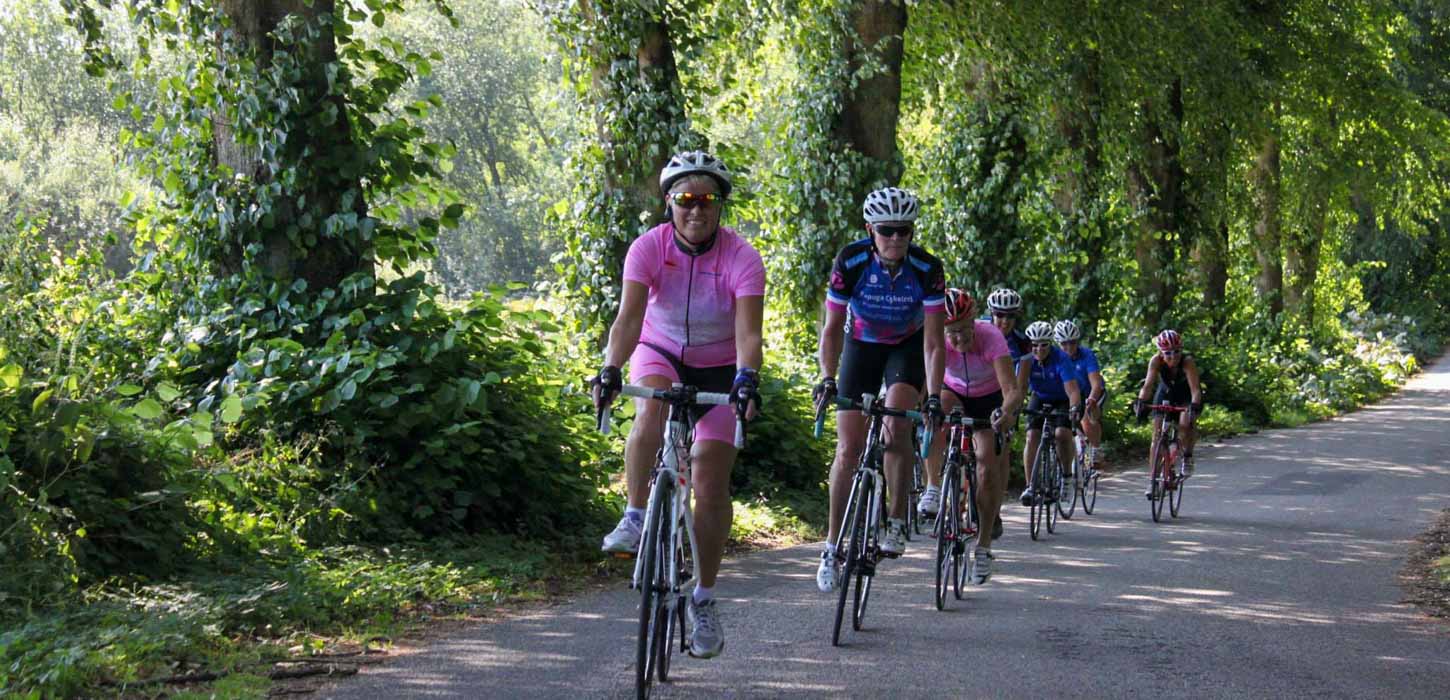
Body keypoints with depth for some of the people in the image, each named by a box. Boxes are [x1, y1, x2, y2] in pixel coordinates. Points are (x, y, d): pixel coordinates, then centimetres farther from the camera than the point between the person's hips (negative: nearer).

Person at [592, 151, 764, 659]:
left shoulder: (741, 259, -23)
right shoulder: (649, 248, -20)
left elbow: (748, 332, -33)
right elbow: (629, 317, -31)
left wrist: (747, 380, -52)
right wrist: (610, 371, -47)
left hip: (719, 367, 0)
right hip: (660, 354, 1)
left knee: (711, 483, -6)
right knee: (651, 410, -37)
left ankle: (704, 600, 8)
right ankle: (635, 519, -25)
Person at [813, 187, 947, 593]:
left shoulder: (927, 269, -25)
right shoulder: (850, 262, -25)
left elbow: (933, 341, -23)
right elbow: (832, 329, -18)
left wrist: (934, 396, -31)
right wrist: (827, 379, -30)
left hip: (907, 347, -1)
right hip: (862, 345, 1)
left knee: (897, 426, -27)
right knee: (848, 449, -6)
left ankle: (897, 521, -10)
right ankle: (833, 547, 2)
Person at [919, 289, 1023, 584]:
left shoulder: (991, 337, -35)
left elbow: (1012, 390, -41)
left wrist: (1006, 411, -63)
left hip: (989, 399, -1)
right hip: (955, 393, 1)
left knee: (989, 469, -13)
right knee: (935, 409, -35)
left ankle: (984, 547, 4)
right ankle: (933, 487, -26)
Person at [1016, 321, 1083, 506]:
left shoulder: (1061, 359, -30)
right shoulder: (1027, 360, -20)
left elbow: (1072, 389, -38)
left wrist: (1075, 408, -57)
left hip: (1062, 401, -3)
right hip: (1040, 399, 3)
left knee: (1062, 433, -27)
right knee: (1032, 436, -15)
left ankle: (1066, 473, -4)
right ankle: (1030, 486, -11)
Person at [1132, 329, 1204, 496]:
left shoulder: (1187, 362, -33)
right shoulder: (1156, 361, -27)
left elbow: (1195, 389, -40)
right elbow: (1148, 384, -35)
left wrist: (1194, 407, -56)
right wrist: (1141, 402, -52)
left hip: (1187, 397, -2)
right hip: (1165, 395, 2)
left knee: (1185, 425, -30)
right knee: (1157, 437, -7)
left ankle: (1188, 455, -1)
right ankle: (1152, 480, -4)